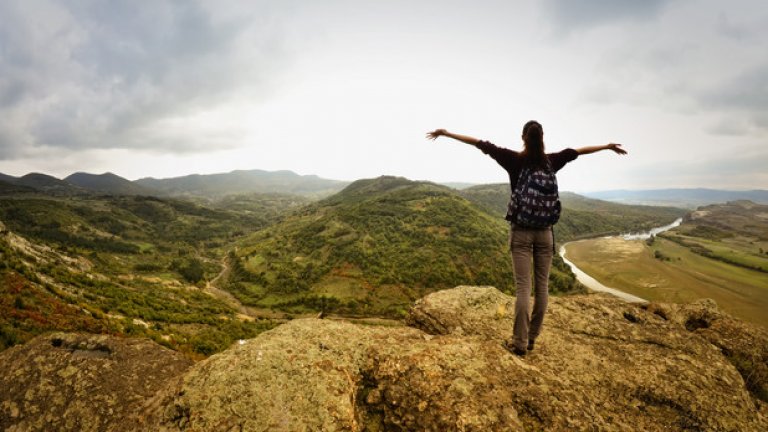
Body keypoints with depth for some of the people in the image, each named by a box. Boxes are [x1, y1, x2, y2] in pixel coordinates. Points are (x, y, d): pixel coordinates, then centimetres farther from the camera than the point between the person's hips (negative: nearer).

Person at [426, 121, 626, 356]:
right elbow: (578, 151, 19)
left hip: (521, 230, -2)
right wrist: (608, 146, 36)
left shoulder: (514, 159, -5)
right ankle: (531, 338, 19)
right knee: (542, 285, 10)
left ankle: (520, 342, 2)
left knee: (523, 287, -2)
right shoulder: (551, 160, 3)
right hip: (544, 231, 3)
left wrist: (446, 133, 1)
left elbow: (480, 144, -3)